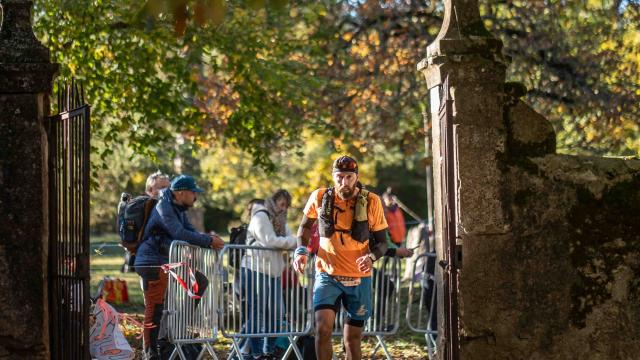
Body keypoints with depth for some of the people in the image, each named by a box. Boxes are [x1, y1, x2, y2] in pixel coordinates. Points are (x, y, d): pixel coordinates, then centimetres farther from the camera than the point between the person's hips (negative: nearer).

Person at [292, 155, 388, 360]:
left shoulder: (371, 202, -6)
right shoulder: (320, 197, -5)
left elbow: (382, 242, 0)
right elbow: (305, 226, 14)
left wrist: (371, 256, -22)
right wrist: (301, 250, -4)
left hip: (359, 279, 1)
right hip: (327, 275, 0)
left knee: (353, 338, 8)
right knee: (323, 328, -21)